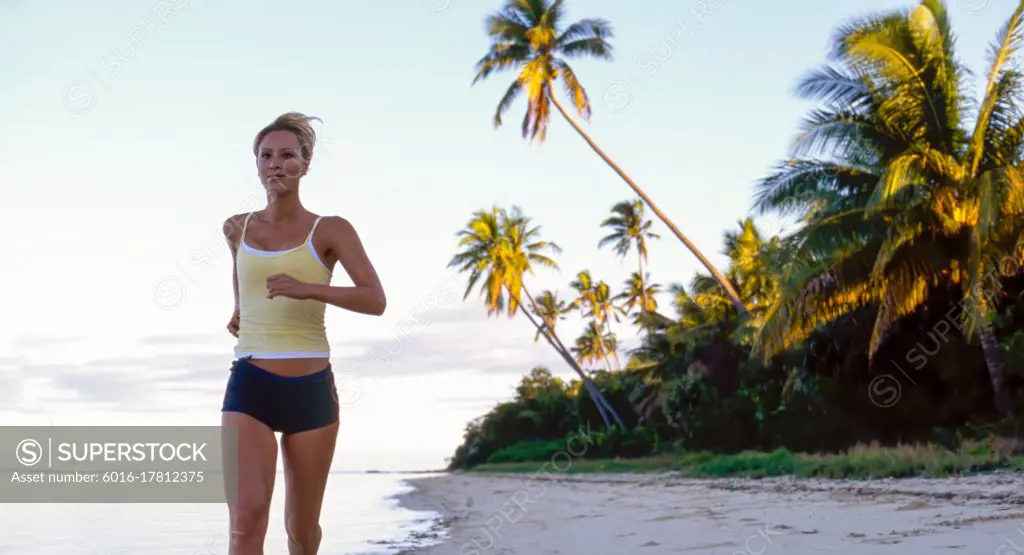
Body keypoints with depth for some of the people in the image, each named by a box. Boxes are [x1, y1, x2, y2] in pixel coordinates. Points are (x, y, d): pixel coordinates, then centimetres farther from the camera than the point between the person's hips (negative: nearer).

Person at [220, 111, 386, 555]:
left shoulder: (330, 231, -2)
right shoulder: (238, 228, 8)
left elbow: (375, 300, -15)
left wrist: (308, 290, -26)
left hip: (311, 389, -1)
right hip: (250, 386, 1)